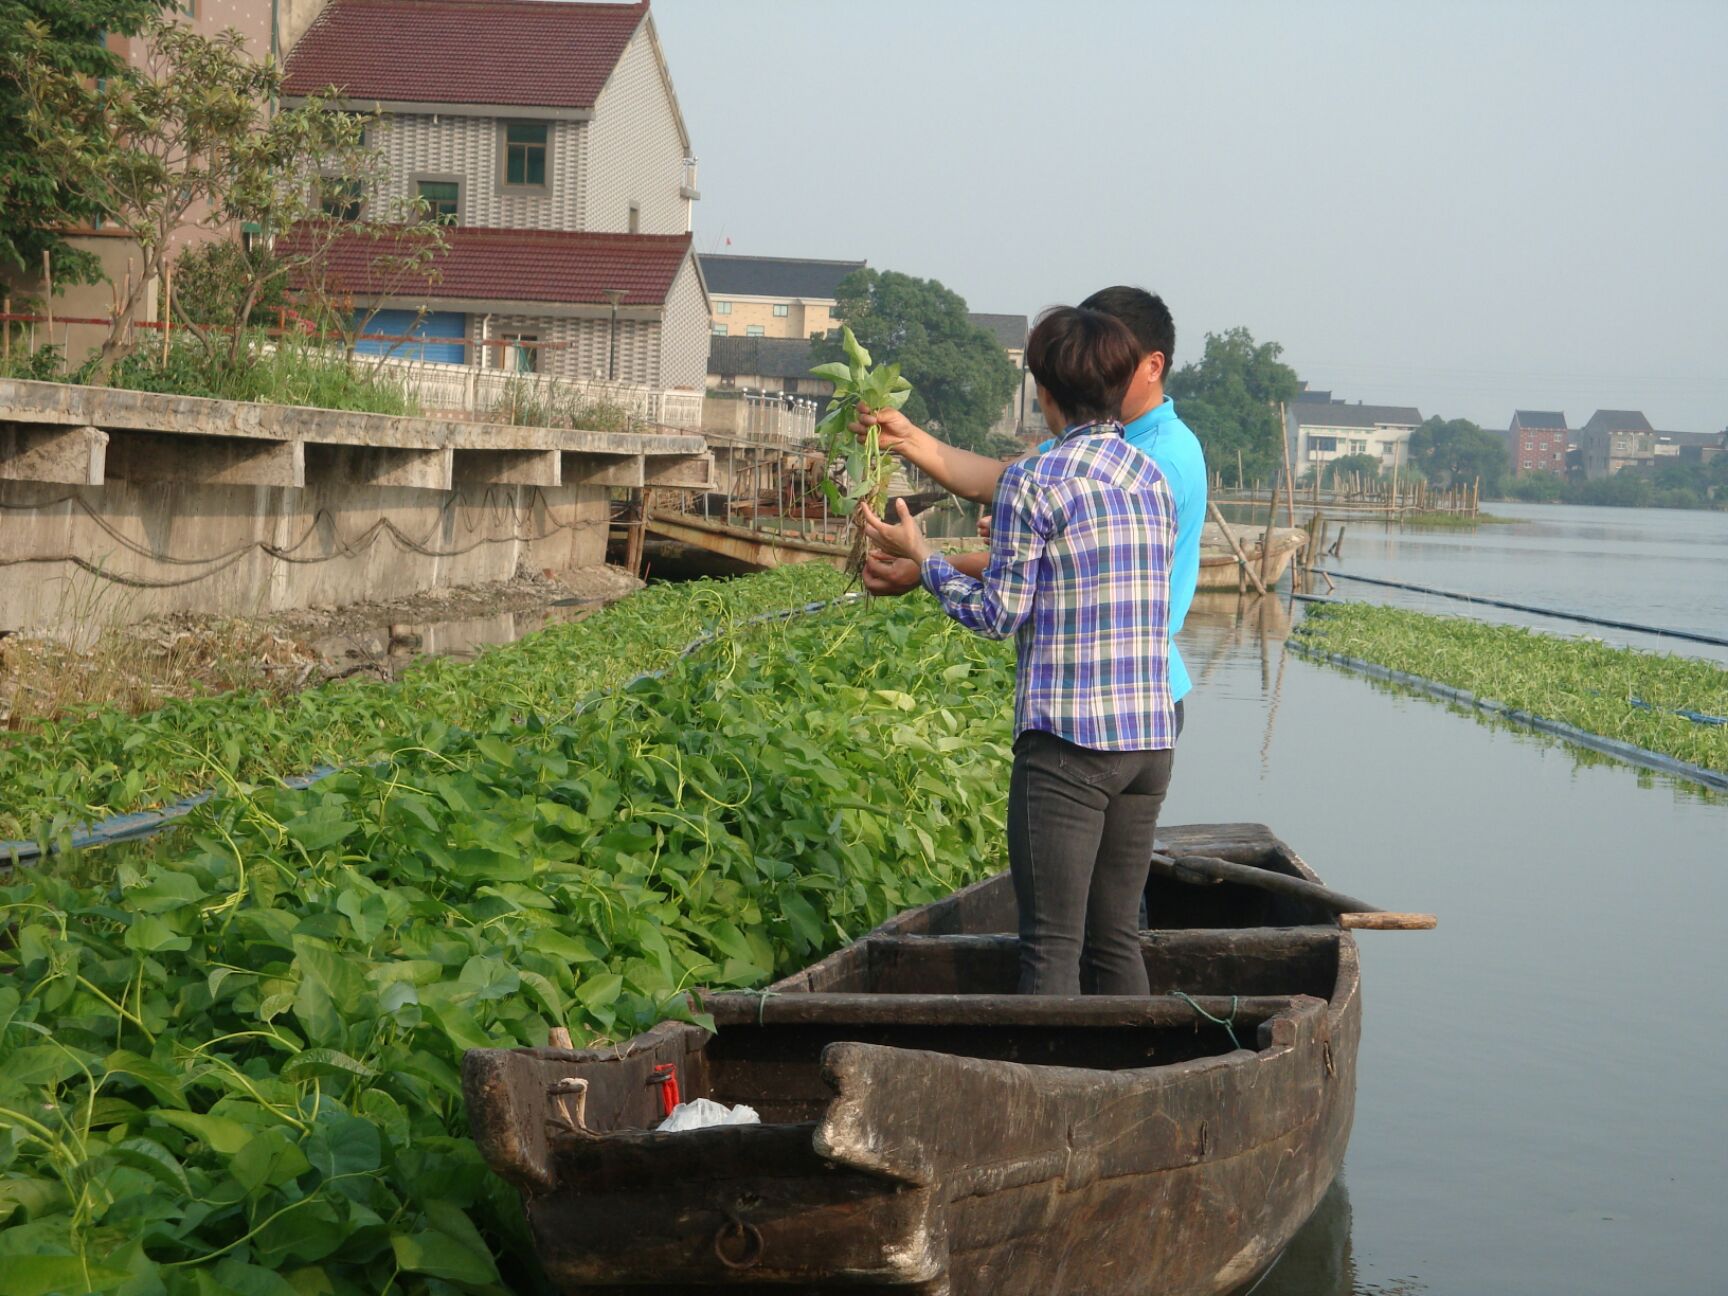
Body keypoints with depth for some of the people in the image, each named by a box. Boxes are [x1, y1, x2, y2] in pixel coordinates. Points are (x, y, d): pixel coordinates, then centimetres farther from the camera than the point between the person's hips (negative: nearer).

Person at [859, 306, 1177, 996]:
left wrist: (919, 556, 7)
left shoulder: (1032, 482, -9)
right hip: (1150, 737, 7)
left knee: (1052, 942, -2)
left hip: (1067, 739, -6)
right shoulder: (1154, 479, 11)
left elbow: (1000, 612, -7)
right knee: (1116, 937, 13)